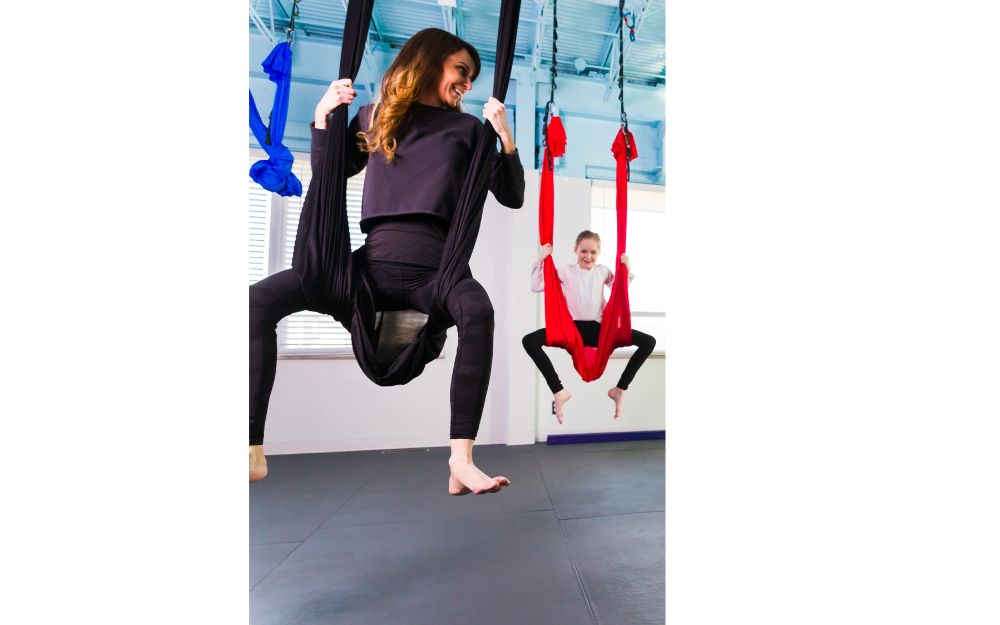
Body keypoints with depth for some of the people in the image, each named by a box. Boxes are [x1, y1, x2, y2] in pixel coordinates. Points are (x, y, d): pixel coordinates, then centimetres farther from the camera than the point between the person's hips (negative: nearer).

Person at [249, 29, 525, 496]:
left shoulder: (466, 128, 15)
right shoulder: (374, 117, 19)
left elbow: (512, 197, 10)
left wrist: (506, 138, -4)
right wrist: (322, 118, 9)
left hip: (433, 268, -1)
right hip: (372, 264, 2)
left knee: (477, 311, -36)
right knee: (259, 299, -16)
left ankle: (461, 460, -33)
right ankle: (254, 450, -11)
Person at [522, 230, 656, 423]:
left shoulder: (603, 271, 10)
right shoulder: (565, 271, 2)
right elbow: (536, 287, -4)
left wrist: (627, 269, 9)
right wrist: (541, 260, -9)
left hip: (598, 329, 2)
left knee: (648, 342, -12)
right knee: (529, 341, -27)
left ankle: (620, 389, -2)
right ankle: (558, 391, -21)